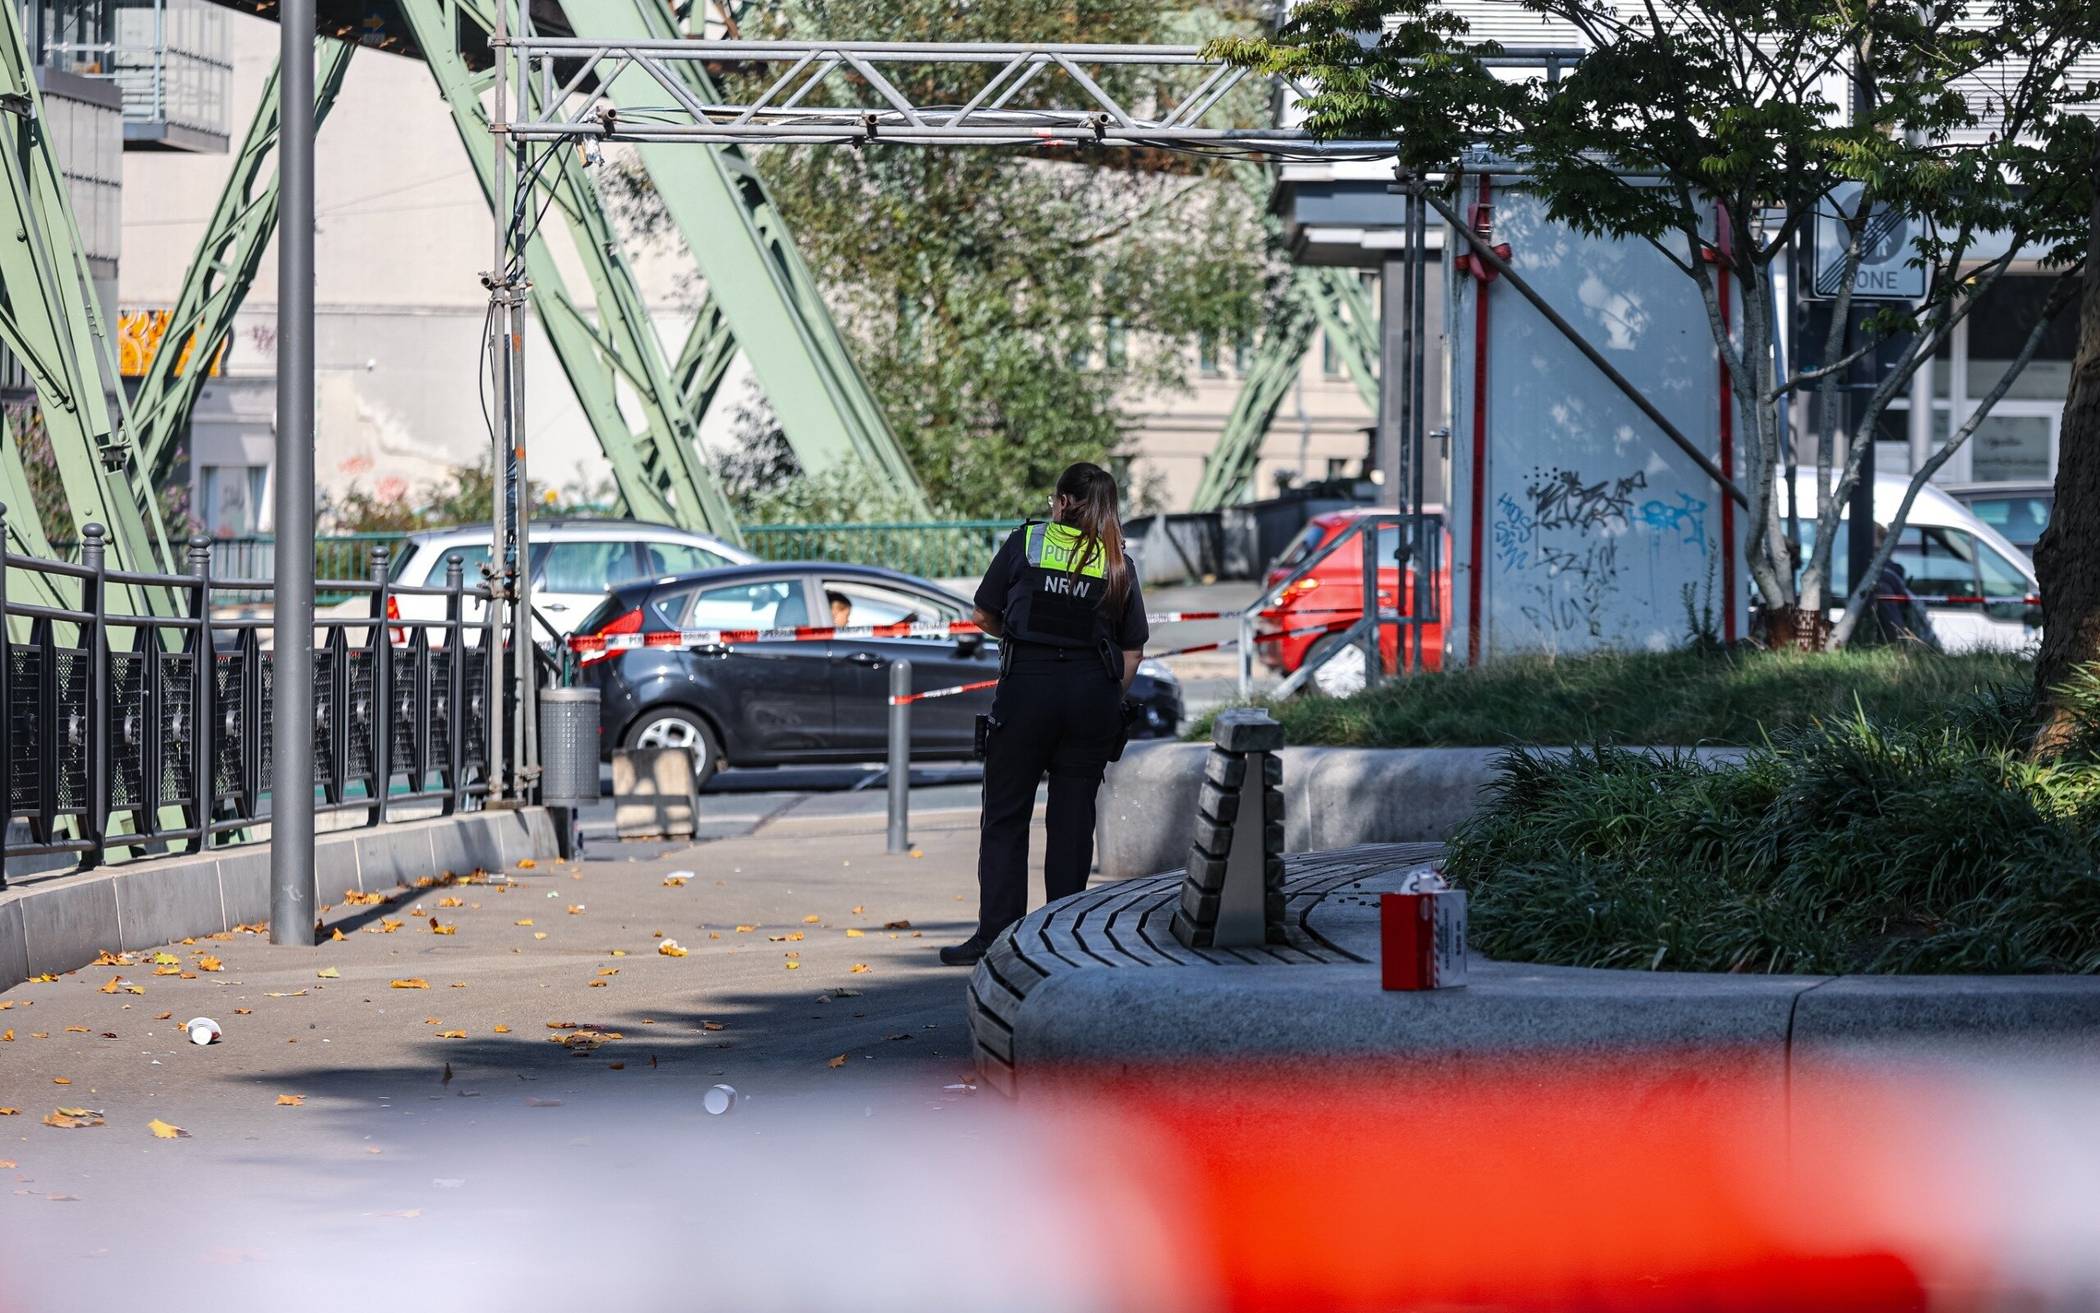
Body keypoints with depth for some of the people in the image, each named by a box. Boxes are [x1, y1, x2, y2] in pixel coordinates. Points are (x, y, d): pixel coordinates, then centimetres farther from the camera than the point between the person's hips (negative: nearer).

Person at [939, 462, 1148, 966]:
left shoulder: (1026, 541, 1)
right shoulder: (1118, 563, 7)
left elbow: (984, 615, 6)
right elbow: (1132, 651, 5)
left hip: (1027, 685, -2)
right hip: (1093, 693, 2)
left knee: (1005, 815, 3)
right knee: (1073, 816, 8)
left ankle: (995, 932, -2)